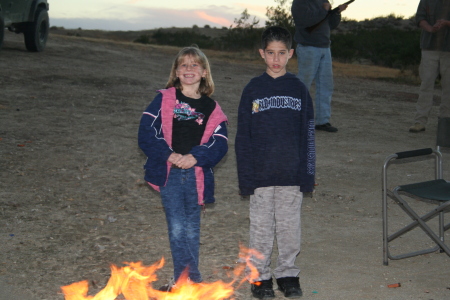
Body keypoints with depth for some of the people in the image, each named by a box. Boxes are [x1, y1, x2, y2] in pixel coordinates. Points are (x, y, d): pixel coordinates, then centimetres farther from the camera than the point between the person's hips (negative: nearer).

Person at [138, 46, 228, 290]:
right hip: (169, 173, -2)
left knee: (191, 229, 11)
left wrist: (195, 157, -17)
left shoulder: (211, 108, 5)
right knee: (177, 229, -4)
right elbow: (146, 134, -5)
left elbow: (220, 143, -2)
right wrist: (169, 154, -17)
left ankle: (189, 279, 24)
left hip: (197, 175, 2)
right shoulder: (164, 99, 1)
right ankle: (186, 277, 6)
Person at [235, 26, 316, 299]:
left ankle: (288, 274, 25)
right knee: (261, 226, 8)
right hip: (260, 174, -1)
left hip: (292, 174, 1)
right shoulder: (253, 89, 0)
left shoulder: (299, 89, 2)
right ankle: (260, 276, 21)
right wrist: (246, 176, -5)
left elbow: (308, 135, 4)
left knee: (290, 226, 9)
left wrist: (308, 174, -1)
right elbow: (243, 136, 0)